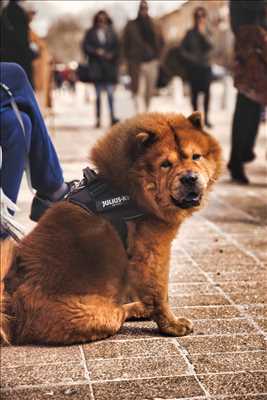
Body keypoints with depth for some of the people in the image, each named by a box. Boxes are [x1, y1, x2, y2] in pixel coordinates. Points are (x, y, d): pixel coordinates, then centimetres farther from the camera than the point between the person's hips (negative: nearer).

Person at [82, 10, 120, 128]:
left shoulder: (111, 32, 8)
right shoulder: (91, 33, 5)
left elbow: (117, 47, 7)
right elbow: (86, 46, 2)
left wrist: (112, 54, -9)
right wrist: (96, 52, -12)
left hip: (109, 65, 0)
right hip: (96, 66, 0)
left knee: (110, 93, -7)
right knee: (98, 94, 4)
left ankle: (112, 116, -7)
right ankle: (98, 118, 9)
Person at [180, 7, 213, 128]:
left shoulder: (207, 32, 5)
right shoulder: (190, 33, 2)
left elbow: (210, 46, -10)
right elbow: (182, 49, 2)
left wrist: (204, 34, -16)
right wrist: (191, 58, -8)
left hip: (206, 66, 1)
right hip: (193, 67, -1)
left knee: (206, 91, -6)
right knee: (195, 92, 2)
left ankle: (206, 117, 2)